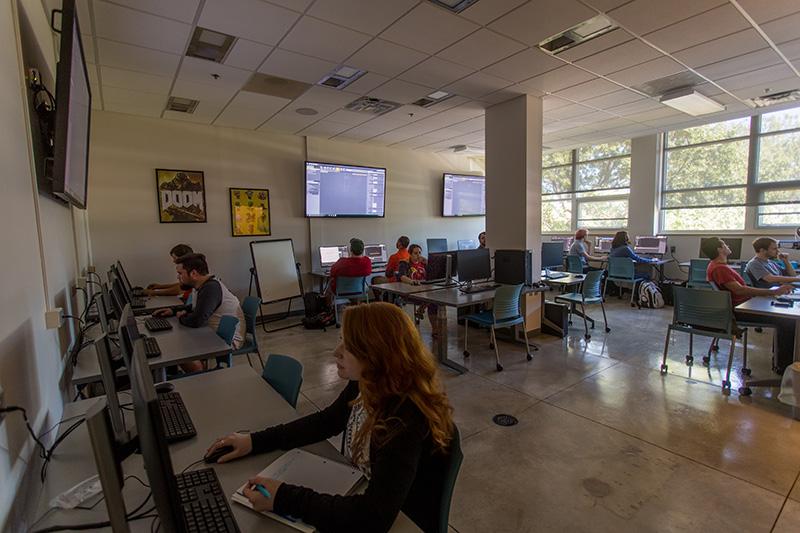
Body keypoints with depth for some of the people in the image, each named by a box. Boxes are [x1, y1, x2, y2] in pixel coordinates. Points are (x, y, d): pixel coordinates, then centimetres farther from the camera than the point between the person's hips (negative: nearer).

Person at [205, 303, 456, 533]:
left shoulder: (408, 418, -33)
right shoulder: (366, 385, -12)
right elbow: (327, 421, 4)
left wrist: (283, 499, -31)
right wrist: (256, 441, -3)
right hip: (357, 498, 5)